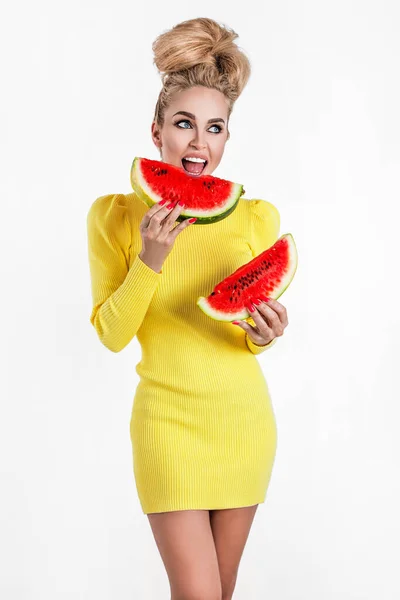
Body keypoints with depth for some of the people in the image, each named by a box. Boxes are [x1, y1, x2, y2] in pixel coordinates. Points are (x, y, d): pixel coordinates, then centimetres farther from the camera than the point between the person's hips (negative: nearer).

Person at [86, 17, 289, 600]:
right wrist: (150, 259, -20)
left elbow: (254, 334, 9)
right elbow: (111, 334, -7)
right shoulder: (114, 214, -7)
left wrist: (263, 333, -15)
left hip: (245, 415, 3)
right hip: (170, 418, -3)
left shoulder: (257, 217, -1)